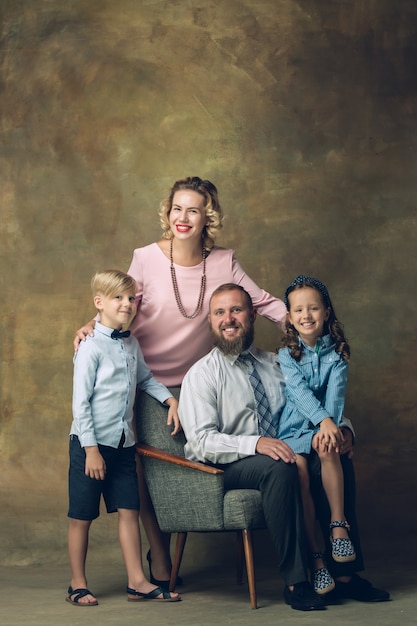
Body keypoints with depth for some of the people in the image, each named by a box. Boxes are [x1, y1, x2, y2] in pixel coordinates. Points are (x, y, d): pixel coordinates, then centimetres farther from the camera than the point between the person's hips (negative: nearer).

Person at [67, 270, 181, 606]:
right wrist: (90, 449, -16)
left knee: (129, 510, 6)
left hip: (124, 443, 6)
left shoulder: (132, 345, 8)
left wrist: (170, 399, 11)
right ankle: (78, 585, 14)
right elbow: (80, 402, -14)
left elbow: (145, 378, 26)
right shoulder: (91, 348, -13)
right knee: (82, 516, 4)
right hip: (92, 442, -6)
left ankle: (137, 581, 13)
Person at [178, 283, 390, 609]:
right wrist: (256, 444, -29)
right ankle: (296, 583, -30)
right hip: (225, 470, -5)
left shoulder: (276, 365, 15)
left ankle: (345, 574, -20)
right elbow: (202, 441, -14)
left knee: (336, 461, -22)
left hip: (280, 455, 5)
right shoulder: (202, 374, -2)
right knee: (279, 468, -35)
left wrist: (343, 428, -8)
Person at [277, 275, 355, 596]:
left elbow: (335, 392, -7)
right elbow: (300, 391, -11)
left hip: (325, 425, 1)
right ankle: (315, 556, -26)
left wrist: (329, 426, -25)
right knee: (299, 467, -29)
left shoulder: (337, 353, 8)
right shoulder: (286, 355, 5)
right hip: (293, 429, 0)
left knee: (328, 447, -34)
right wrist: (323, 419, -28)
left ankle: (338, 524, -26)